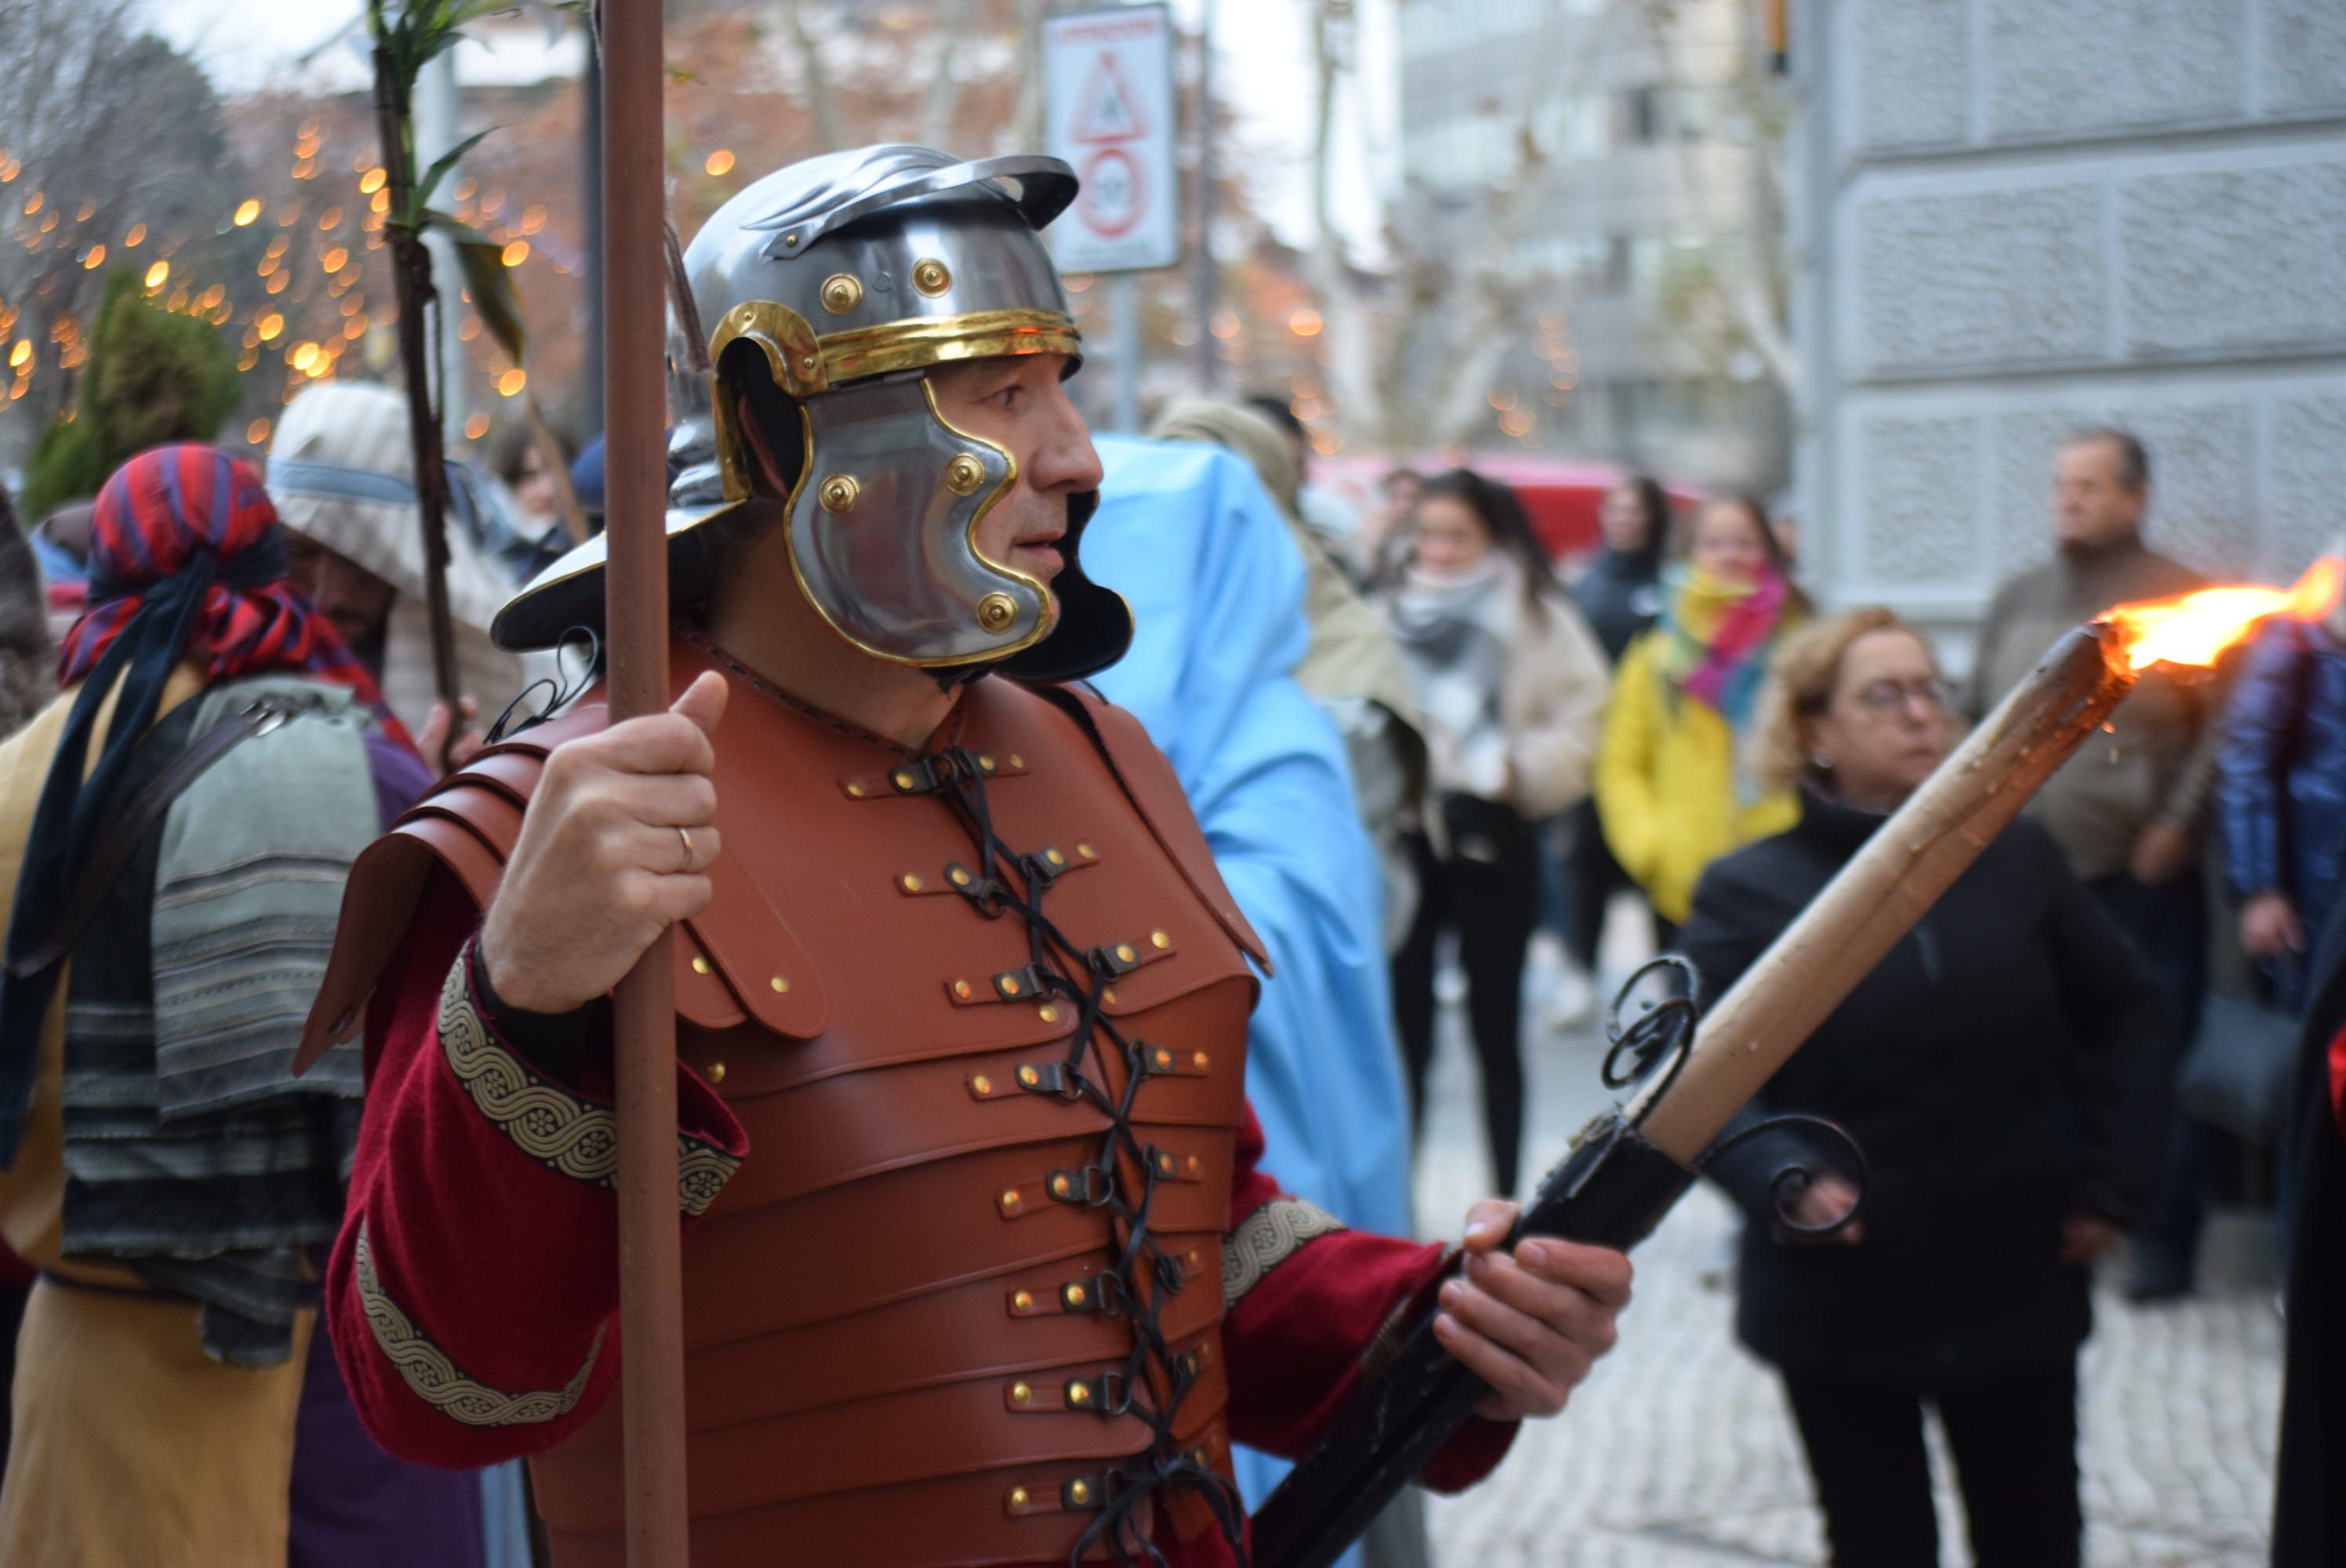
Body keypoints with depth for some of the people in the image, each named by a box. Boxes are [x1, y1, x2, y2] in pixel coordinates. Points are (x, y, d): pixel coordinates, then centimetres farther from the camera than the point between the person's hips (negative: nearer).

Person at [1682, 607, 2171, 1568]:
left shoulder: (2016, 860, 1)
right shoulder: (1750, 893, -6)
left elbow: (2126, 1014, 11)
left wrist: (2112, 1184, 3)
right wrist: (1783, 1179, -29)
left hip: (2018, 1286, 2)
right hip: (1840, 1301, -2)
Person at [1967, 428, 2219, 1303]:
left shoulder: (2181, 600, -1)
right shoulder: (2018, 603, 14)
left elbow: (2226, 725, -5)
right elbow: (1976, 720, 19)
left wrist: (2176, 826, -12)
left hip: (2142, 879, -4)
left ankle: (2165, 1239, 8)